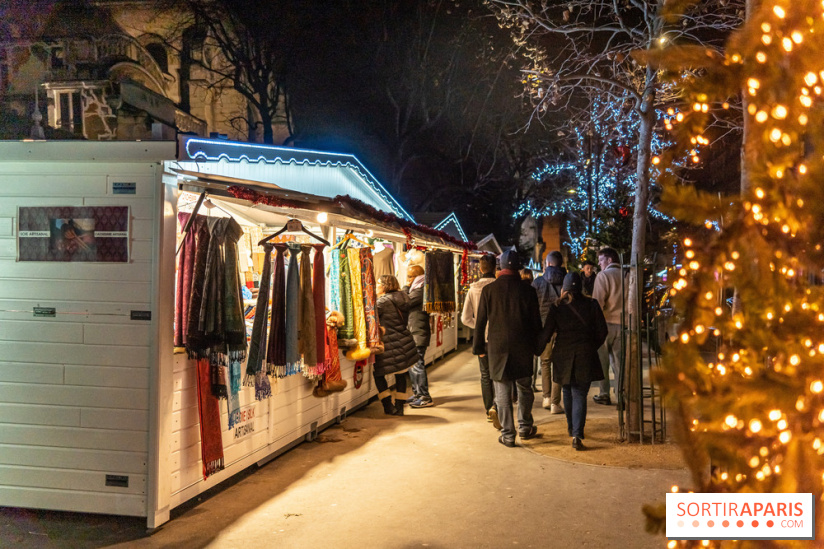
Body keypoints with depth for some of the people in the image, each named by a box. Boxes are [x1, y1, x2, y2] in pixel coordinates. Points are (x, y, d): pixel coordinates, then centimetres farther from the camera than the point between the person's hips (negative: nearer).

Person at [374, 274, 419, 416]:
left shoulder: (384, 301, -12)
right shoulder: (401, 298, 11)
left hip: (390, 346, -7)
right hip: (405, 343, 8)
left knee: (379, 374, 7)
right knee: (400, 374, 14)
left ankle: (389, 407, 4)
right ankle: (399, 407, 17)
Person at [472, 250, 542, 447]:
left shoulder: (488, 290, -3)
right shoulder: (527, 290, -2)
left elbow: (481, 321, 0)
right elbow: (536, 322, 2)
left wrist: (479, 347, 9)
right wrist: (537, 347, 13)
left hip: (497, 347, -1)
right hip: (523, 348, 1)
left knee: (502, 392, 4)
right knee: (524, 388, 17)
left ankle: (508, 434, 7)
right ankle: (525, 427, 26)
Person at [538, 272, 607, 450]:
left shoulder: (557, 307, -4)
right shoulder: (591, 305, -2)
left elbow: (546, 333, -5)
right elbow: (602, 331, 1)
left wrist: (537, 347, 14)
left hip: (563, 355, 1)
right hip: (585, 355, -1)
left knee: (568, 392, 19)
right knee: (580, 394, 0)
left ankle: (572, 428, 35)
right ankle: (577, 434, -13)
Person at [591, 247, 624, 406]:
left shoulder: (603, 275, -6)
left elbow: (598, 302, -11)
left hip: (606, 322, -4)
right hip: (622, 323, 4)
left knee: (602, 360, 6)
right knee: (619, 360, 7)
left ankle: (604, 394, 7)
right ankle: (621, 395, 5)